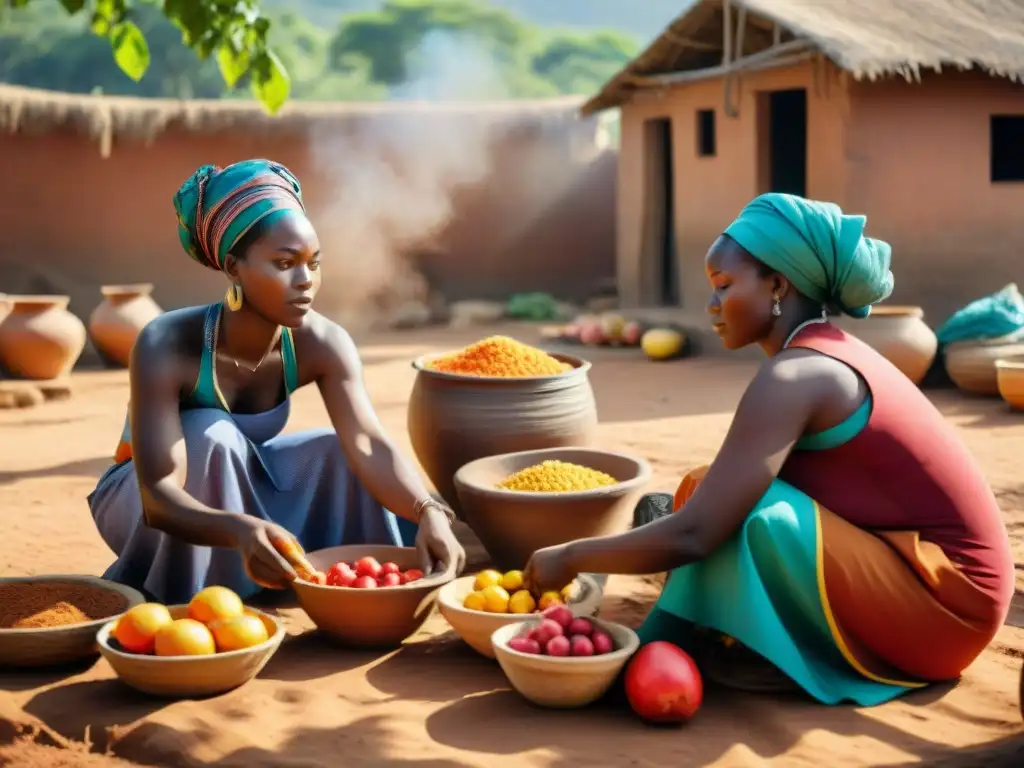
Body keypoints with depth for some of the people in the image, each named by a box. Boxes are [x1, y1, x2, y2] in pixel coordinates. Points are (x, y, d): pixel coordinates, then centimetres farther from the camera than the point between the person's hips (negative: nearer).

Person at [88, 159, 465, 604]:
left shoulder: (321, 344, -22)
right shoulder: (166, 347, -35)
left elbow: (369, 447, -32)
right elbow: (159, 498, -43)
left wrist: (429, 513, -53)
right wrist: (239, 531, -63)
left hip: (240, 485, 4)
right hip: (140, 507, -4)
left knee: (342, 456, -20)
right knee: (211, 438, -34)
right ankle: (167, 608, -19)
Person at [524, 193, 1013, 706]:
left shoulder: (792, 376, -18)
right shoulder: (833, 356, 10)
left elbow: (695, 535, -22)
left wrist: (571, 558, -10)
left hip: (944, 603, -9)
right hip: (946, 584, 9)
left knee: (740, 510, -22)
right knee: (724, 497, 8)